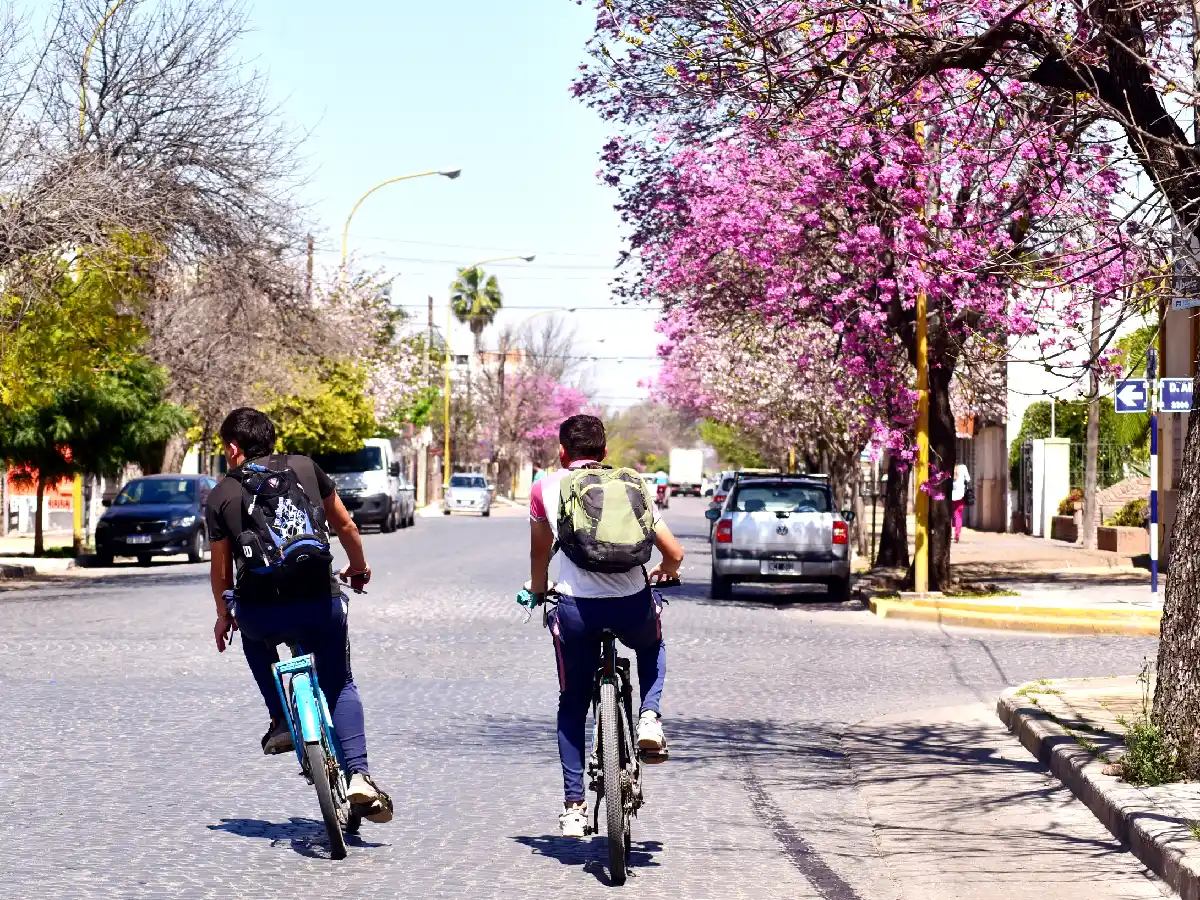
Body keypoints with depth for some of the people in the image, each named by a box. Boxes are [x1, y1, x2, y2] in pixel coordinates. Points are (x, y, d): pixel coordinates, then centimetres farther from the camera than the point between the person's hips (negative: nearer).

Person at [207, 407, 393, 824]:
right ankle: (358, 776, 4)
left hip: (262, 614, -1)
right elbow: (345, 526, 17)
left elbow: (220, 567, 13)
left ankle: (280, 719, 25)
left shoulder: (221, 495, 7)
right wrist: (359, 567, 36)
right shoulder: (305, 467, 11)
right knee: (340, 686, 21)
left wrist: (223, 616, 30)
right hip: (321, 604, 1)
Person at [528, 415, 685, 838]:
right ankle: (649, 718, 13)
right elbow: (673, 552, 15)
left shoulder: (546, 487, 15)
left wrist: (538, 592, 49)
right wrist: (664, 571, 39)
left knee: (572, 707, 19)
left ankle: (574, 807, 13)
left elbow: (540, 553, 29)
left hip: (575, 607, -1)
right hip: (632, 604, 1)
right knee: (652, 647, 37)